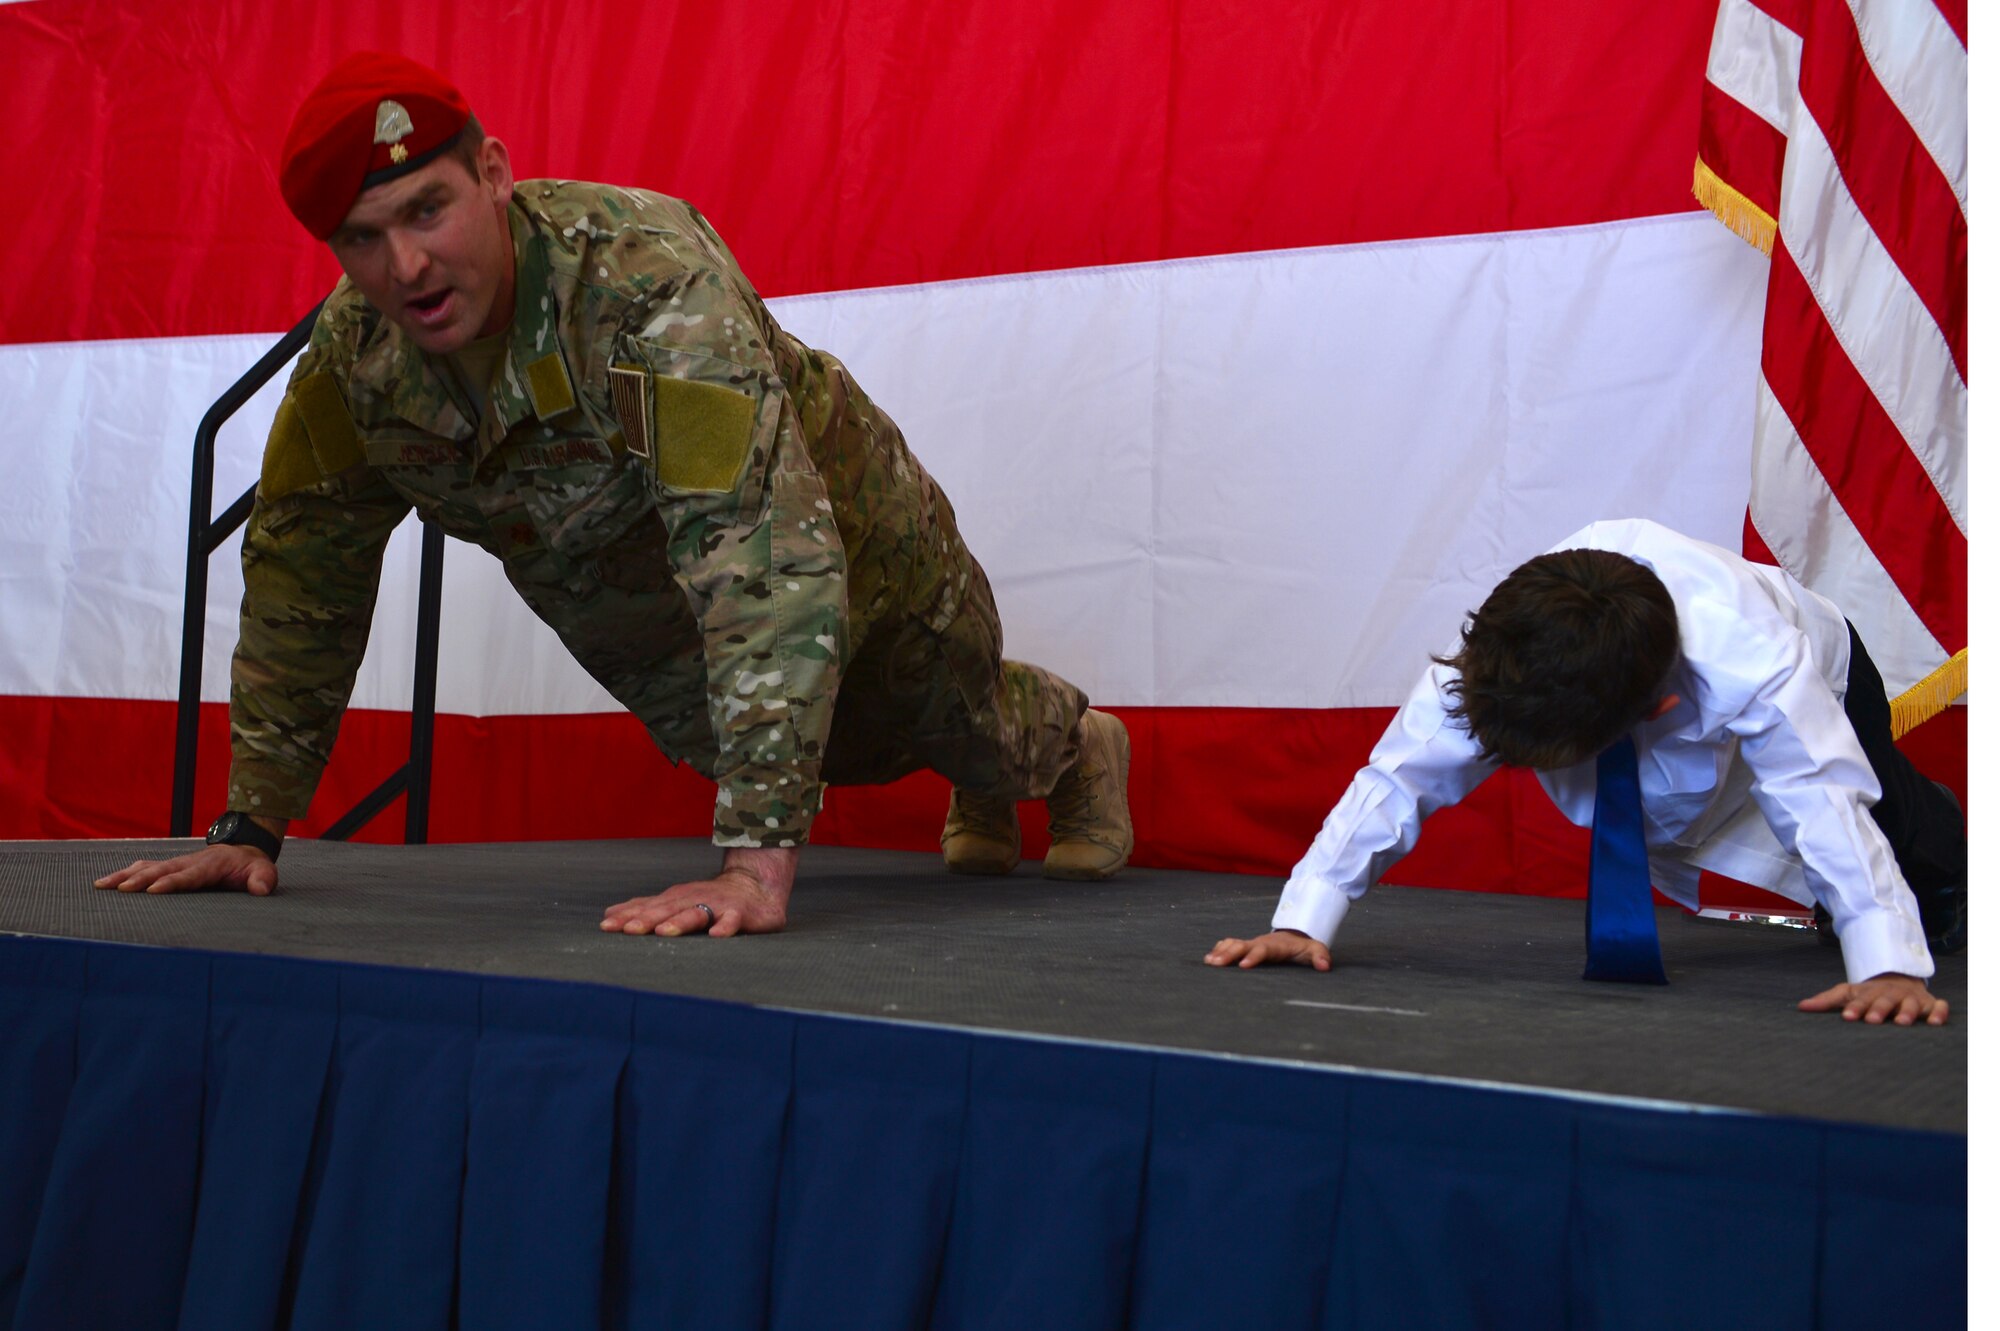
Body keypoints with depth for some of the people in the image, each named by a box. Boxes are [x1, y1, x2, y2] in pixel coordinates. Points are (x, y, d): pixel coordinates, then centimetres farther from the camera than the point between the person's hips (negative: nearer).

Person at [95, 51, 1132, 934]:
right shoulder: (351, 354, -23)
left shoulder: (648, 273, -44)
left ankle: (1072, 744, 60)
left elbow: (769, 555, -51)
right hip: (645, 647, 5)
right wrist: (250, 827, -11)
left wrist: (759, 857, -57)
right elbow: (300, 582, -11)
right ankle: (983, 804, 64)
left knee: (958, 724, 24)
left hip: (851, 567, -5)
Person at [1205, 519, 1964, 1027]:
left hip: (1822, 681, -2)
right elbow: (1398, 779, -40)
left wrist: (1889, 968, -56)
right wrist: (1302, 922, -46)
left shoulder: (1756, 665, -52)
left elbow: (1828, 804, -48)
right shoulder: (1491, 659, -43)